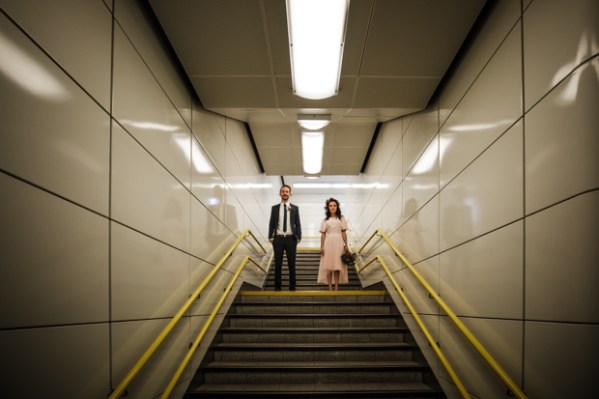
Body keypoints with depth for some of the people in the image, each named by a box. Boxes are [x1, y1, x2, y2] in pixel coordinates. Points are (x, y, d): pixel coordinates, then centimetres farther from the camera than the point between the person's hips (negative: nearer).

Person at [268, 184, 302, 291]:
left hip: (291, 239, 0)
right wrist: (270, 237, -2)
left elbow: (298, 224, 4)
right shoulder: (274, 208, 6)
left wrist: (298, 238, -5)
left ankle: (292, 286, 13)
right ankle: (277, 286, 12)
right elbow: (271, 224, 6)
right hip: (278, 238, 0)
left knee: (291, 264, 5)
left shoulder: (295, 208, 5)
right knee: (278, 264, 5)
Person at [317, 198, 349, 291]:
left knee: (338, 266, 0)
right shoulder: (325, 220, 9)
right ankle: (330, 288, 4)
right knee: (328, 265, -1)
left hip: (338, 243, 0)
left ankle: (336, 287, 6)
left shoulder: (341, 218, 9)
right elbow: (323, 234, 5)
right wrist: (322, 247, -3)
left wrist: (346, 245, -1)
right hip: (328, 243, 0)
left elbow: (344, 233, 5)